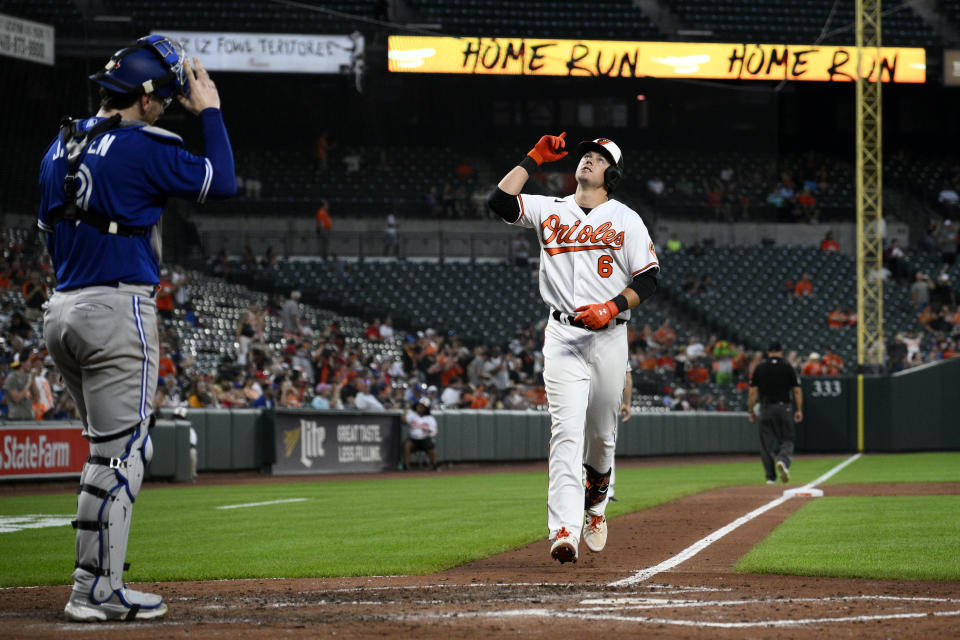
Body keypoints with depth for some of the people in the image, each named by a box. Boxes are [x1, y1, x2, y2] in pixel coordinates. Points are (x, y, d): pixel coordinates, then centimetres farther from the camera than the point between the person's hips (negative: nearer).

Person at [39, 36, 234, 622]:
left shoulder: (61, 147, 13)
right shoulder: (142, 146, -12)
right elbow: (223, 181, -6)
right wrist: (209, 110, 3)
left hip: (62, 311, 9)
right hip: (118, 312, -9)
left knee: (122, 447, 17)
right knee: (120, 454, -5)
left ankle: (101, 584, 16)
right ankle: (96, 593, -5)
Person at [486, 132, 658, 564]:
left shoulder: (626, 219, 7)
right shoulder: (550, 210, 11)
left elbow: (648, 280, 2)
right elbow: (500, 201, -3)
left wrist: (612, 308, -14)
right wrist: (534, 158, 1)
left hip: (610, 335, 0)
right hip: (563, 335, 0)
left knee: (602, 433, 7)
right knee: (566, 431, -13)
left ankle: (595, 499, 37)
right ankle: (564, 532, -21)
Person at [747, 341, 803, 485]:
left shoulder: (760, 368, 3)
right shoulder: (787, 368, 1)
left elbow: (752, 392, 1)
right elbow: (797, 391, 0)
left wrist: (751, 411, 7)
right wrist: (799, 410, 6)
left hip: (765, 408, 1)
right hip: (783, 408, -1)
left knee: (767, 442, 6)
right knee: (787, 440, 5)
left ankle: (770, 477, 5)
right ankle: (783, 460, -25)